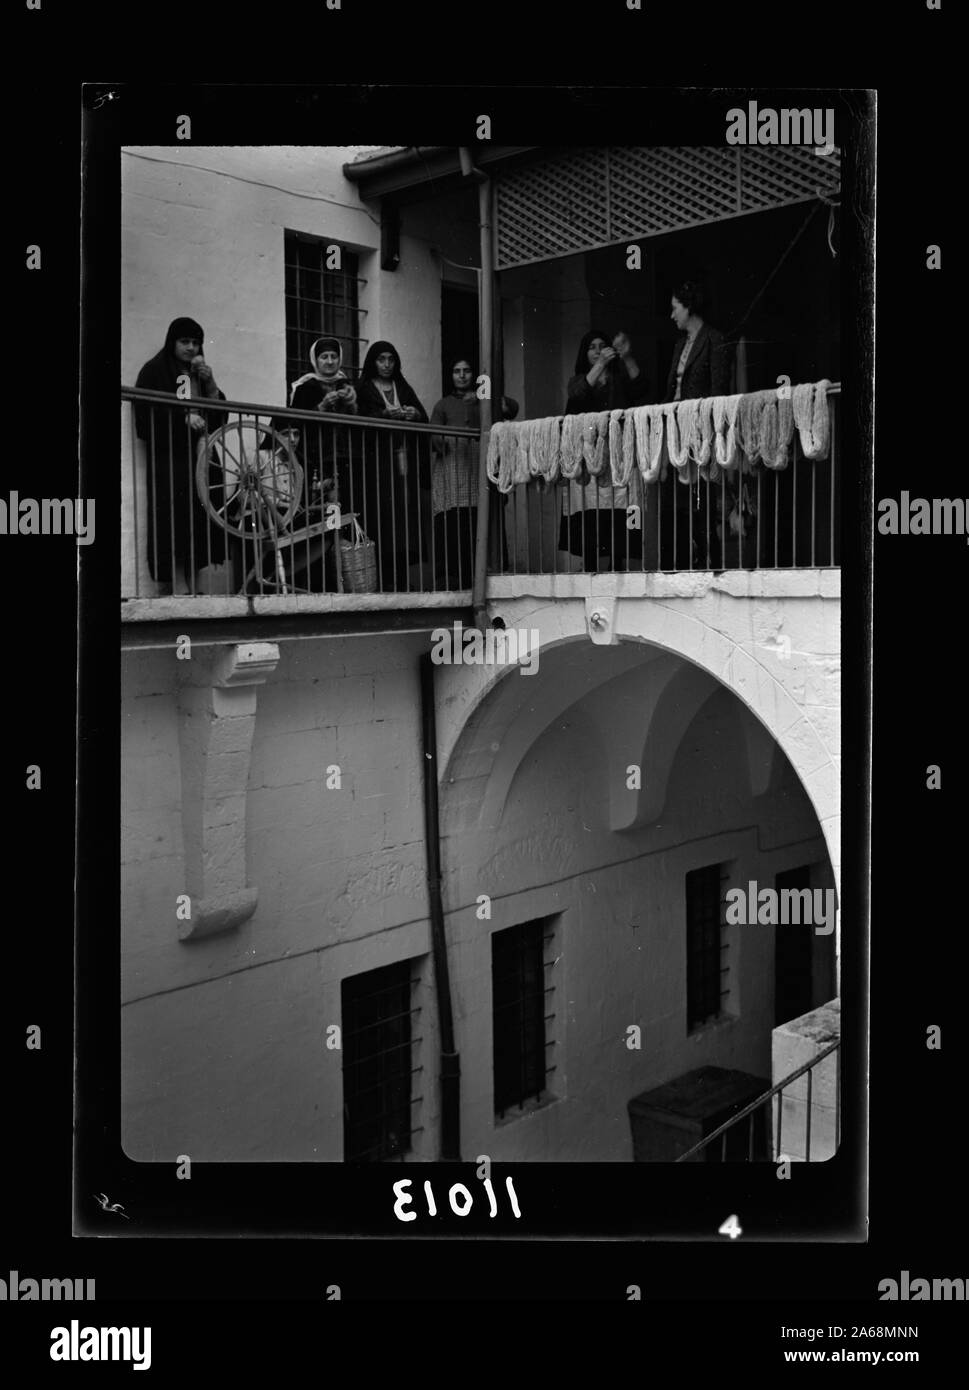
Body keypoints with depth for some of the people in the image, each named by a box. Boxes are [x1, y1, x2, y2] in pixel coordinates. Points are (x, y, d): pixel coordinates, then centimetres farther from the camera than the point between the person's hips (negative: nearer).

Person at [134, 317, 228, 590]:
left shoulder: (199, 371, 23)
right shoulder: (155, 370, 4)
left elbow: (219, 413, 17)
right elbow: (146, 413, -6)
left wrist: (210, 382, 2)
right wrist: (184, 417, -15)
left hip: (199, 456, 6)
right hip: (169, 457, -5)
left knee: (201, 524, -4)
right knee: (171, 524, -13)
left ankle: (193, 588, 1)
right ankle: (171, 590, -11)